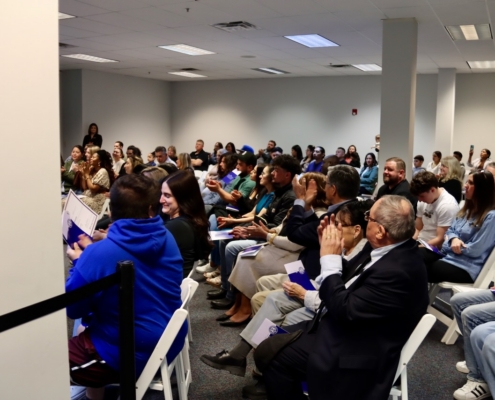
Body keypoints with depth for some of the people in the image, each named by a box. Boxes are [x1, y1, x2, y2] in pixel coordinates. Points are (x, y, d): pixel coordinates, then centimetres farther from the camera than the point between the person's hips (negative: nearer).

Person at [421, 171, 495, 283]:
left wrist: (453, 243, -5)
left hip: (466, 267, -8)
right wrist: (453, 239, -9)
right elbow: (451, 230, 14)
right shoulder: (468, 208, 13)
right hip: (448, 253, 8)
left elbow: (475, 249, -18)